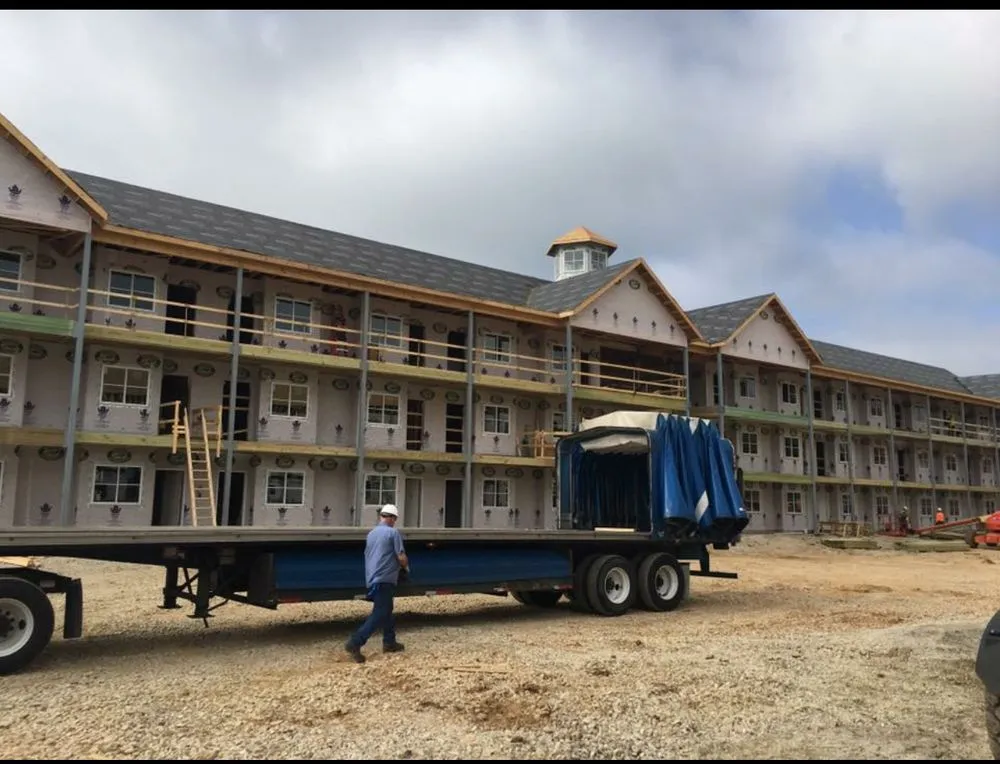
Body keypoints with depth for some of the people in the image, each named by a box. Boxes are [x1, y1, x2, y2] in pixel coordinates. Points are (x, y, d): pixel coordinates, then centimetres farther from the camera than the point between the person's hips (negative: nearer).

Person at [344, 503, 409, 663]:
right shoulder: (394, 533, -8)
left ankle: (389, 642, 26)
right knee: (379, 614, -8)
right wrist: (406, 567, 11)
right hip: (384, 579, -9)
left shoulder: (371, 533, 15)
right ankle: (354, 643, -15)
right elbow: (401, 558, -12)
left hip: (372, 579, 9)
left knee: (386, 610, 21)